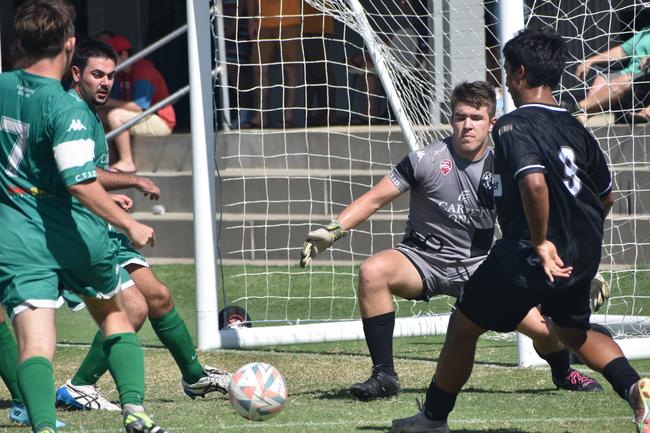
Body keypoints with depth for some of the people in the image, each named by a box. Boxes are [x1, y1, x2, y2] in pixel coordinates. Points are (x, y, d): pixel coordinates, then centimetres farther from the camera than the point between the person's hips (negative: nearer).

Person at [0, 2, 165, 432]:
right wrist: (130, 225, -17)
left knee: (35, 344, -8)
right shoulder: (65, 107, -17)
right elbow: (80, 183, -24)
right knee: (115, 316, 23)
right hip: (76, 236, -2)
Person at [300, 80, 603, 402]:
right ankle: (384, 375, -23)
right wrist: (332, 231, -19)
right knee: (372, 271, -35)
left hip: (476, 267, 2)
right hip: (422, 257, -2)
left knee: (546, 330, -11)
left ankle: (562, 373, 30)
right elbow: (375, 198, -7)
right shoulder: (428, 160, -11)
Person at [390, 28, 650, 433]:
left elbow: (534, 182, -33)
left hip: (526, 258, -7)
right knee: (575, 331, 28)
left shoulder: (514, 126, -15)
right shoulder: (576, 129, 8)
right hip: (581, 258, 7)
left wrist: (541, 243, -24)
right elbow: (606, 197, 17)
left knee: (463, 327, 12)